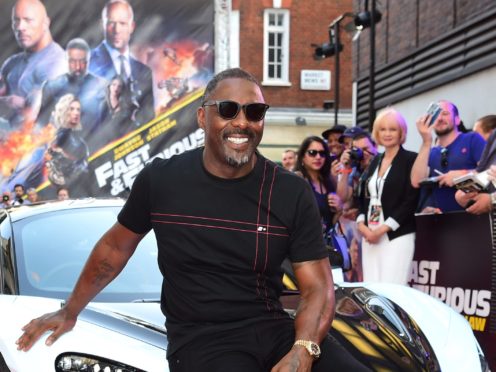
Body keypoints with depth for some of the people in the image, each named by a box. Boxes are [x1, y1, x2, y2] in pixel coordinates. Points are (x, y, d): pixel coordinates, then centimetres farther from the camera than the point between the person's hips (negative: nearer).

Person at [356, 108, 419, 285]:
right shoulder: (375, 161, 17)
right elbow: (363, 197, 16)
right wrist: (361, 224, -2)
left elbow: (411, 202, -10)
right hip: (370, 236, 6)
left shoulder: (411, 159, -2)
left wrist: (383, 229, -14)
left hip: (397, 236, -6)